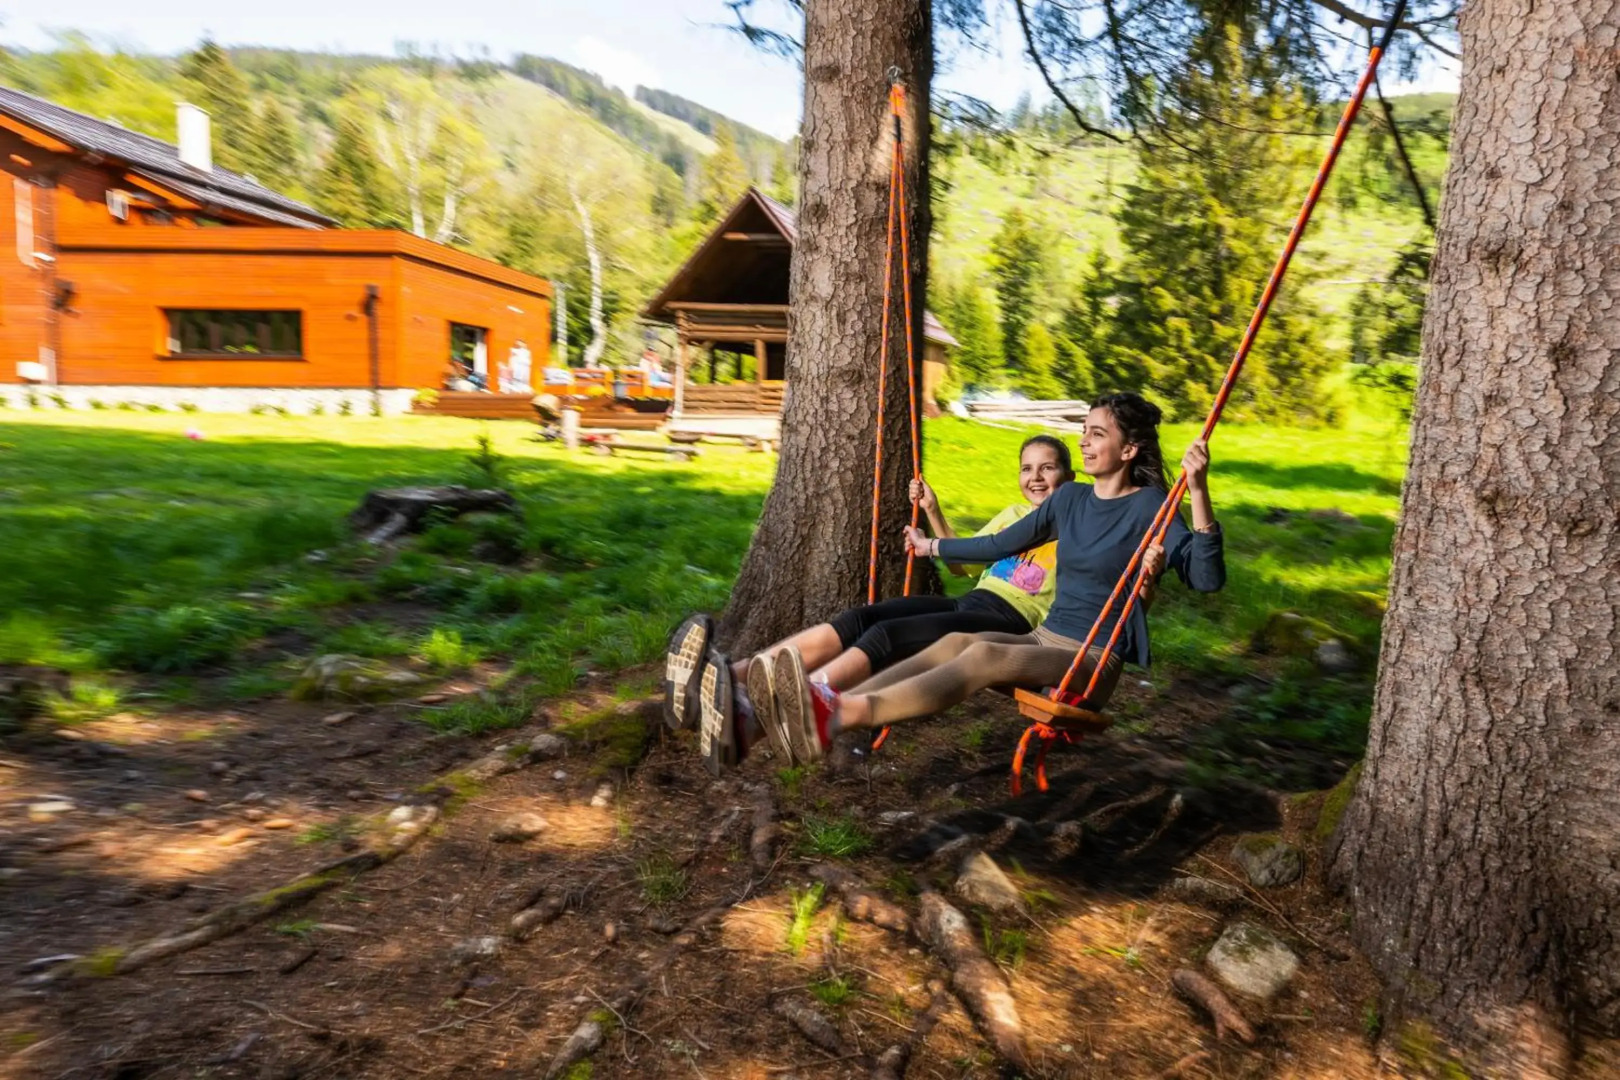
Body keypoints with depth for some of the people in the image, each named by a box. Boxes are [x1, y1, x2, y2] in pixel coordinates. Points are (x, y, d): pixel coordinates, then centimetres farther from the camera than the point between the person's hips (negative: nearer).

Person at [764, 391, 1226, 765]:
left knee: (984, 655, -33)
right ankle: (828, 709, -45)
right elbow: (1000, 545, 22)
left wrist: (1198, 491, -30)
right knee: (954, 641, -25)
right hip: (1044, 640, 6)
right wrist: (931, 546, 29)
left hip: (1094, 664, -6)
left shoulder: (1148, 506, -6)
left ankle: (839, 715, -54)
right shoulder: (1071, 498, 12)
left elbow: (1207, 578, -19)